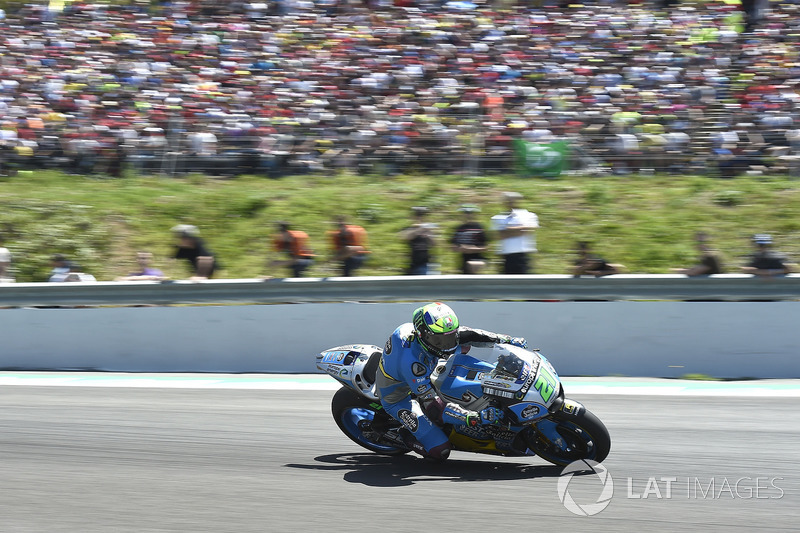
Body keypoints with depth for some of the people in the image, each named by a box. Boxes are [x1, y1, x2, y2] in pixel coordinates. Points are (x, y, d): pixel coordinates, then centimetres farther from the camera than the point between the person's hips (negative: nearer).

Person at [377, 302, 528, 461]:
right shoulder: (412, 363, -43)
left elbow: (466, 334, -8)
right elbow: (433, 408, -41)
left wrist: (507, 339, -13)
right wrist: (477, 418, -47)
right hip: (397, 400, -8)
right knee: (440, 451, -17)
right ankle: (405, 434, 9)